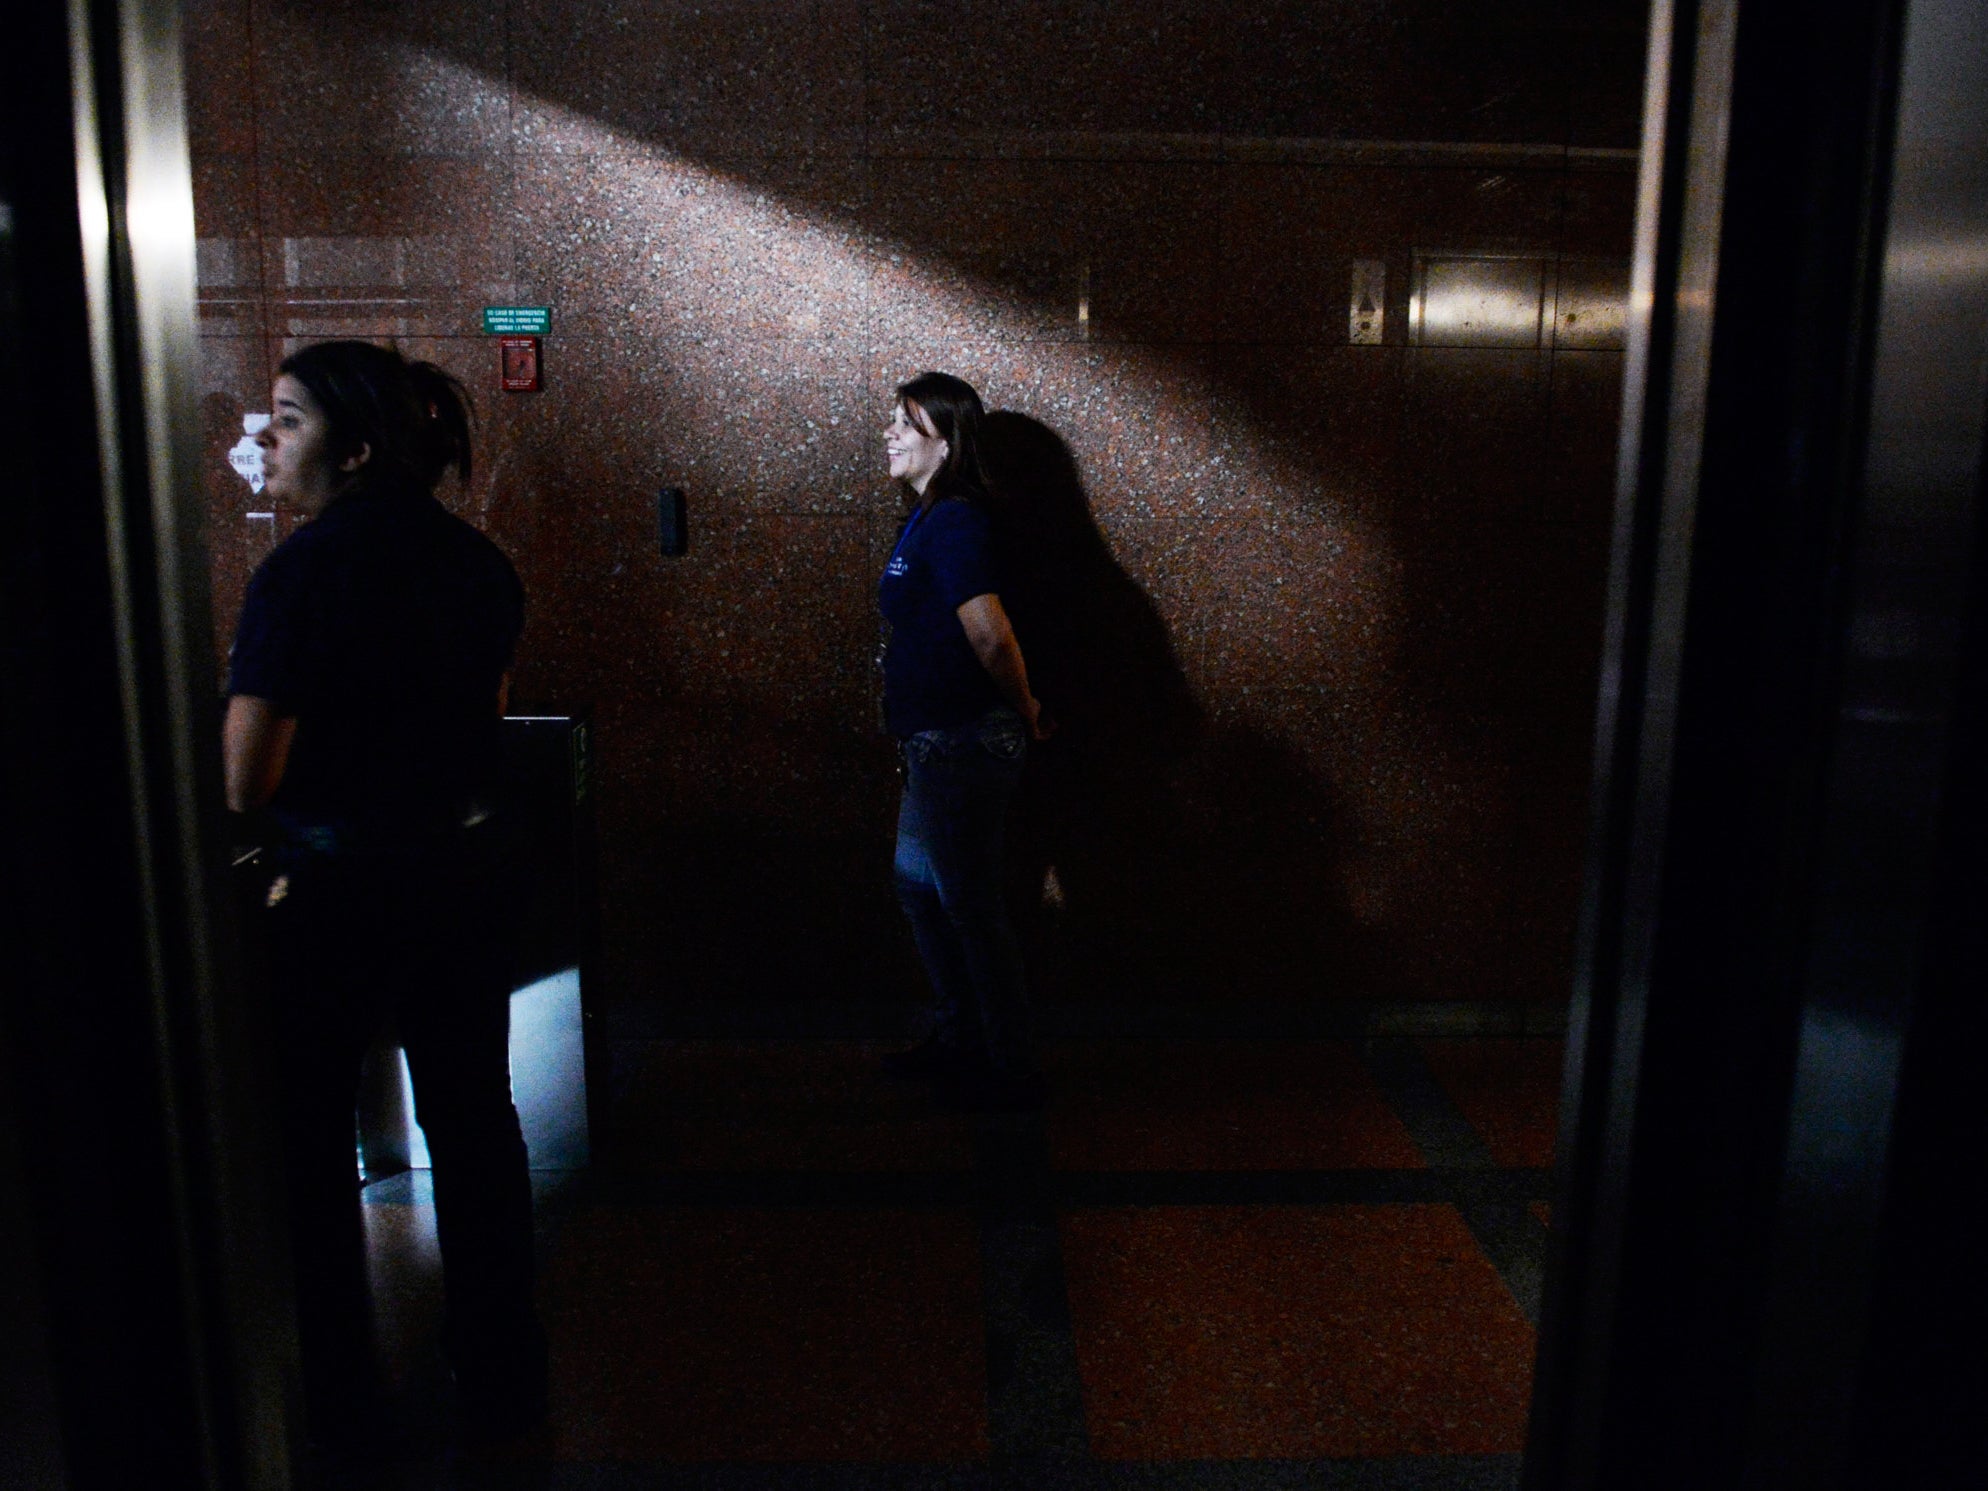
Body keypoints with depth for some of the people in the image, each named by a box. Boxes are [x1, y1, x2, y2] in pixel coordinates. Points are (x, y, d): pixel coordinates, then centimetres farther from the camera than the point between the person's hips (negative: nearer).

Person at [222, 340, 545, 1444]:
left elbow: (245, 781, -21)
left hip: (335, 894, -6)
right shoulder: (474, 559, 2)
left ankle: (334, 1403, 28)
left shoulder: (300, 573, -18)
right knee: (471, 1115, 17)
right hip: (464, 868, 6)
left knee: (308, 1145, 13)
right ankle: (500, 1372, 31)